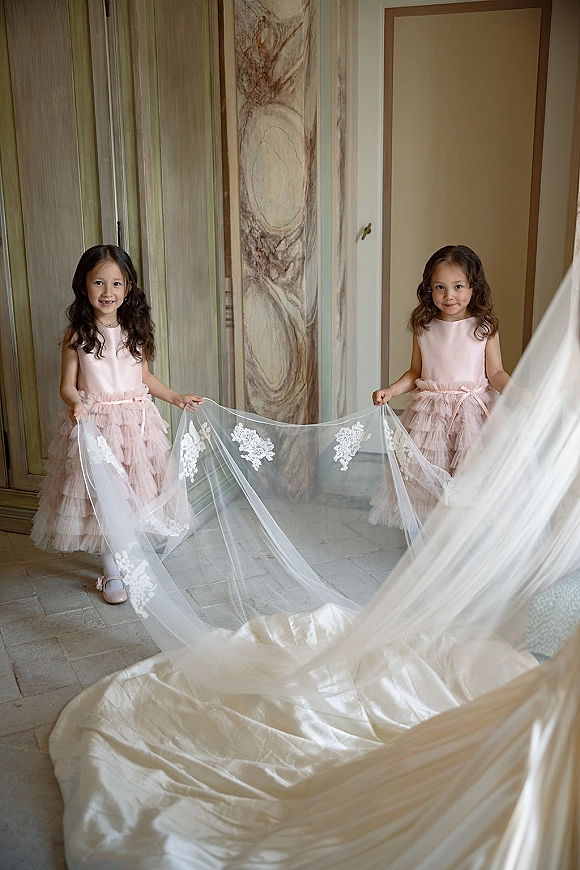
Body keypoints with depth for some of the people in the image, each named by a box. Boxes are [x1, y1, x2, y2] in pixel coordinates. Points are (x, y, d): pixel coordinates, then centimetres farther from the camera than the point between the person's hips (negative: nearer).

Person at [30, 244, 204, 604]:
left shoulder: (134, 330, 4)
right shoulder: (77, 335, -6)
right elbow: (68, 384, -5)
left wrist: (177, 397, 9)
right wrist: (76, 405, -25)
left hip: (137, 421, 3)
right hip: (95, 424, -3)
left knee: (138, 494, 8)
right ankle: (112, 572, 17)